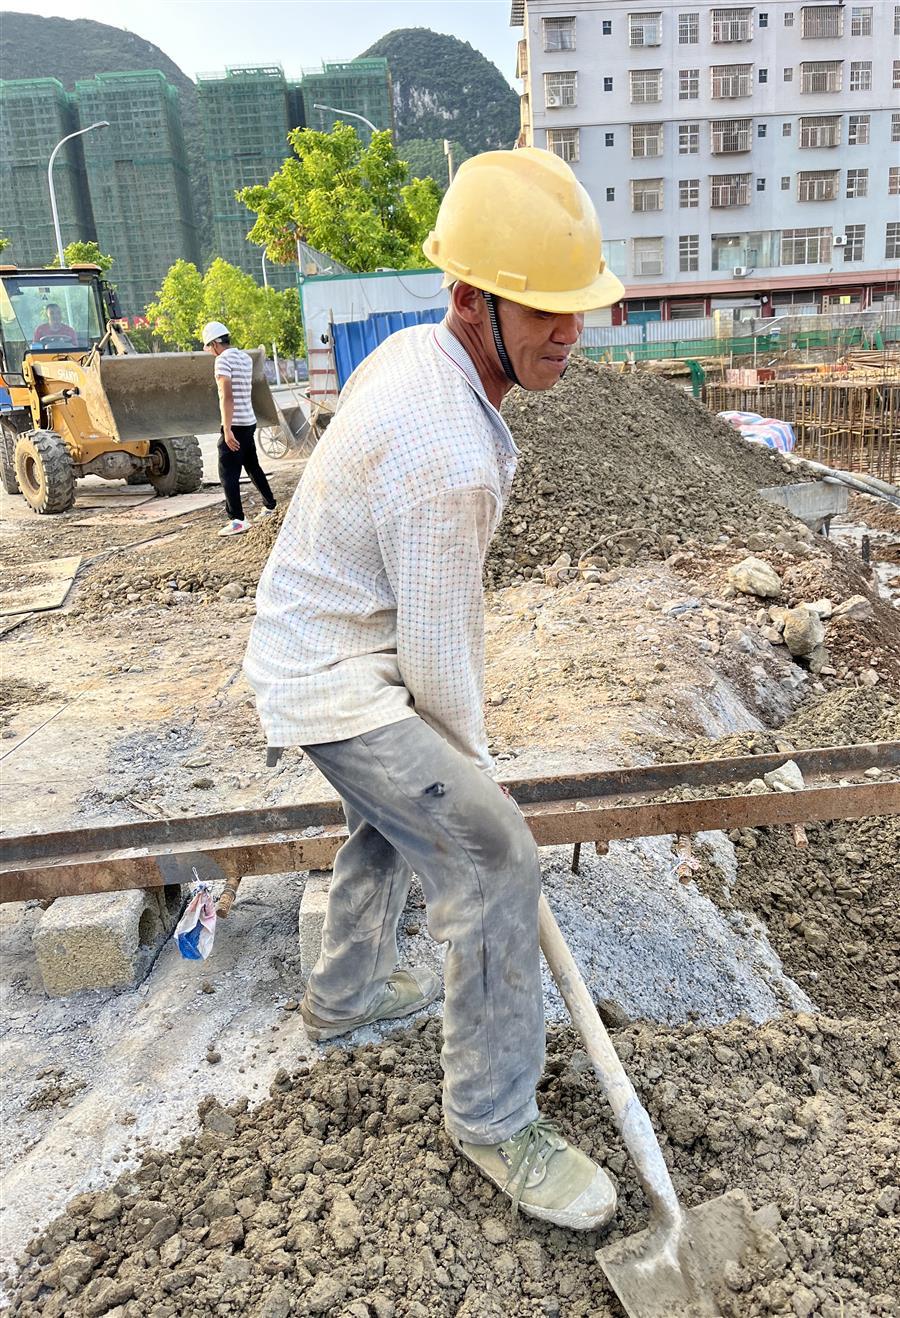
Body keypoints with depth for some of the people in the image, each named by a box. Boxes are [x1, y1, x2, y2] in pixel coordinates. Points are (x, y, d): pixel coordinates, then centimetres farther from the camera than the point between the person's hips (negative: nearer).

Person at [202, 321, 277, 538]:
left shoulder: (223, 359, -12)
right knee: (252, 465, 21)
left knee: (228, 473, -6)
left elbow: (227, 396, -20)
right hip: (249, 421, 9)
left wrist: (227, 430, -23)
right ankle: (270, 506, 31)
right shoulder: (246, 357, 12)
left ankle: (237, 520, -9)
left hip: (235, 424, -9)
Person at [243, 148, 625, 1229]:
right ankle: (493, 1120, 9)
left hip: (314, 643, 10)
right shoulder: (450, 455, -30)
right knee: (493, 863, -10)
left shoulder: (411, 352, 2)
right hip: (338, 684, -10)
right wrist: (471, 758, -2)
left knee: (391, 818, 28)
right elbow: (437, 654, -21)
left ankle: (346, 994, 51)